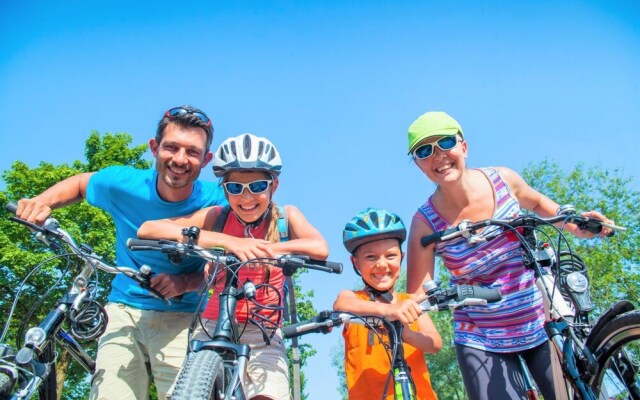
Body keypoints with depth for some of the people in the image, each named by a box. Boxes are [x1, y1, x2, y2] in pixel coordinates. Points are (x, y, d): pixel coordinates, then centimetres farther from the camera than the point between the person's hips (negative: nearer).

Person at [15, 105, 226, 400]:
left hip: (180, 318, -1)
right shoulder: (123, 183, -11)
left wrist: (185, 282, -22)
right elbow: (80, 183, 12)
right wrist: (43, 201, -7)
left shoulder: (215, 201, -15)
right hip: (124, 310, 1)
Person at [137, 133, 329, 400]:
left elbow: (320, 249, -21)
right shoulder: (216, 217, -4)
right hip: (215, 327, 1)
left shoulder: (286, 217, -2)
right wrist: (226, 241, -27)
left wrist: (263, 247, -34)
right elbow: (147, 229, -17)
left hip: (263, 335, 0)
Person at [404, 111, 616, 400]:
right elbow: (417, 296, -12)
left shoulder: (502, 179, -9)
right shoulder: (425, 223, -15)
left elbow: (536, 202, 15)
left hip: (544, 323, 2)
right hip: (482, 342, -2)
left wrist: (575, 225, 1)